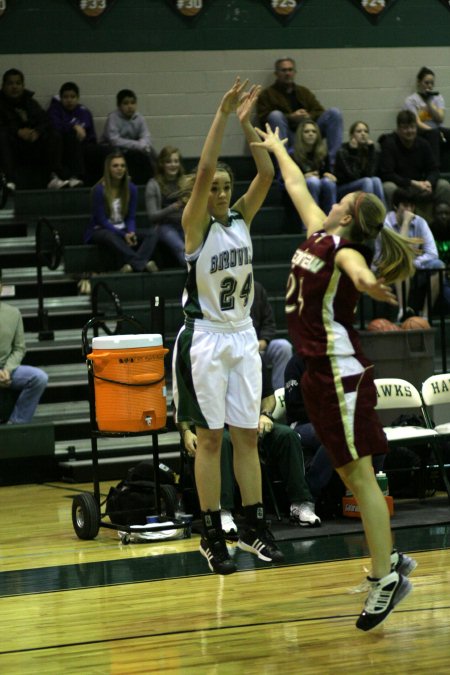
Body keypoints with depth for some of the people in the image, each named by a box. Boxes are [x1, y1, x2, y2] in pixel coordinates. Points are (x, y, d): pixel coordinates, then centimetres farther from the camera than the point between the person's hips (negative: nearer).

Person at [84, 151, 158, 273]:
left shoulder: (131, 188, 3)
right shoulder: (99, 190, -11)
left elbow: (131, 217, 4)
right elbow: (101, 220, -13)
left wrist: (131, 233, -19)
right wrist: (123, 235, -23)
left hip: (123, 230, 5)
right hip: (100, 231, -5)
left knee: (149, 235, -22)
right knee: (110, 236, -41)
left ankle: (132, 265, -50)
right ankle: (143, 264, -54)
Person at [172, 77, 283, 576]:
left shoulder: (241, 218, 5)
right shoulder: (195, 225, -9)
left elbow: (266, 173, -6)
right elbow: (203, 170, -23)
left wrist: (247, 121, -13)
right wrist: (222, 115, -25)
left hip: (242, 337, 5)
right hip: (205, 338, -5)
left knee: (247, 437, 7)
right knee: (210, 439, 0)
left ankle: (254, 528, 13)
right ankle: (211, 536, 5)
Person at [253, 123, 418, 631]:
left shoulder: (343, 247, -13)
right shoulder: (320, 236, 11)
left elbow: (357, 264, -39)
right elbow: (296, 185, 28)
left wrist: (366, 281, -62)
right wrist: (276, 148, 42)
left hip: (339, 370, -9)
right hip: (320, 370, 9)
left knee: (359, 474, -7)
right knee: (349, 473, 12)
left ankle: (385, 578, -5)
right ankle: (389, 560, 20)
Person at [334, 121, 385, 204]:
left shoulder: (372, 150, 3)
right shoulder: (343, 152, -9)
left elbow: (370, 174, -13)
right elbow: (352, 176, -20)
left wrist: (371, 148, -15)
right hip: (342, 190, -4)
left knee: (376, 180, -27)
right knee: (367, 181, -31)